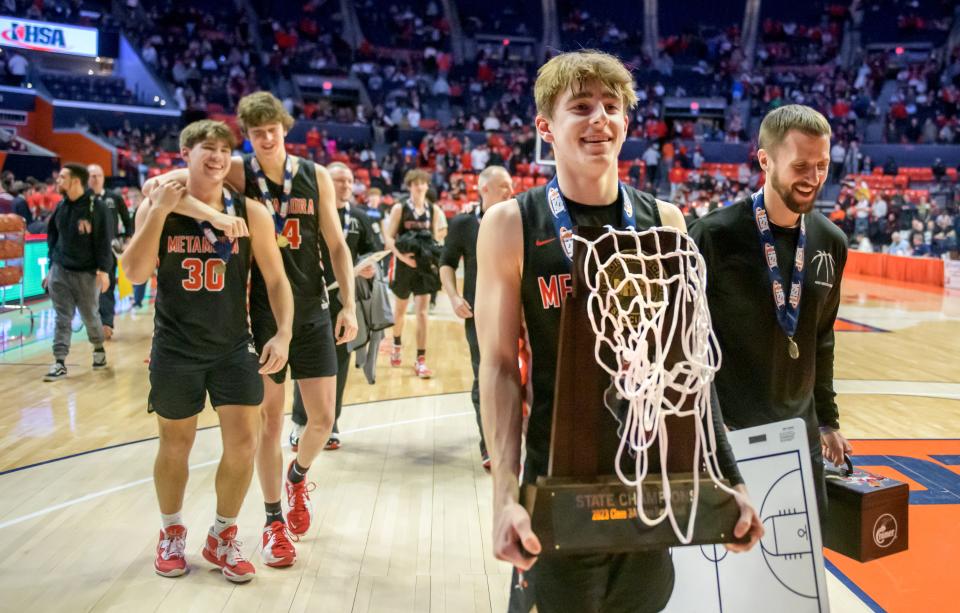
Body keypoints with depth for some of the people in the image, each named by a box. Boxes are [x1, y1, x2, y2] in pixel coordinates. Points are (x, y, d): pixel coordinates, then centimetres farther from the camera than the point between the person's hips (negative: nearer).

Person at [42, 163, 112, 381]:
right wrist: (51, 268, 12)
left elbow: (103, 241, -10)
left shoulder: (96, 207, -10)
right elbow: (53, 238, 14)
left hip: (87, 273, -4)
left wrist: (103, 270, -16)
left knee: (90, 315, 9)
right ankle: (59, 362, 0)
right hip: (60, 271, 4)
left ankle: (99, 349, 33)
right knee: (62, 317, 0)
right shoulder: (61, 207, 7)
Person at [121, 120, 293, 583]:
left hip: (234, 347, 1)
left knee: (243, 441, -2)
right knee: (175, 444, 12)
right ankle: (172, 534, 35)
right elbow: (135, 274, -15)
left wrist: (283, 334, -16)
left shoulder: (250, 213, -5)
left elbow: (276, 281, -3)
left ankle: (222, 538, 20)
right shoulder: (158, 205, -4)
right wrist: (159, 212, -21)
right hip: (175, 349, 0)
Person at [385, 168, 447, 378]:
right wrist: (401, 255, -24)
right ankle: (397, 345, 43)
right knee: (400, 309, 17)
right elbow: (388, 237, -10)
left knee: (422, 312, -7)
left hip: (425, 266, 1)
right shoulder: (400, 208, -6)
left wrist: (441, 233, -11)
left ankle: (420, 361, -3)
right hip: (404, 265, 0)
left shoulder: (434, 210, 1)